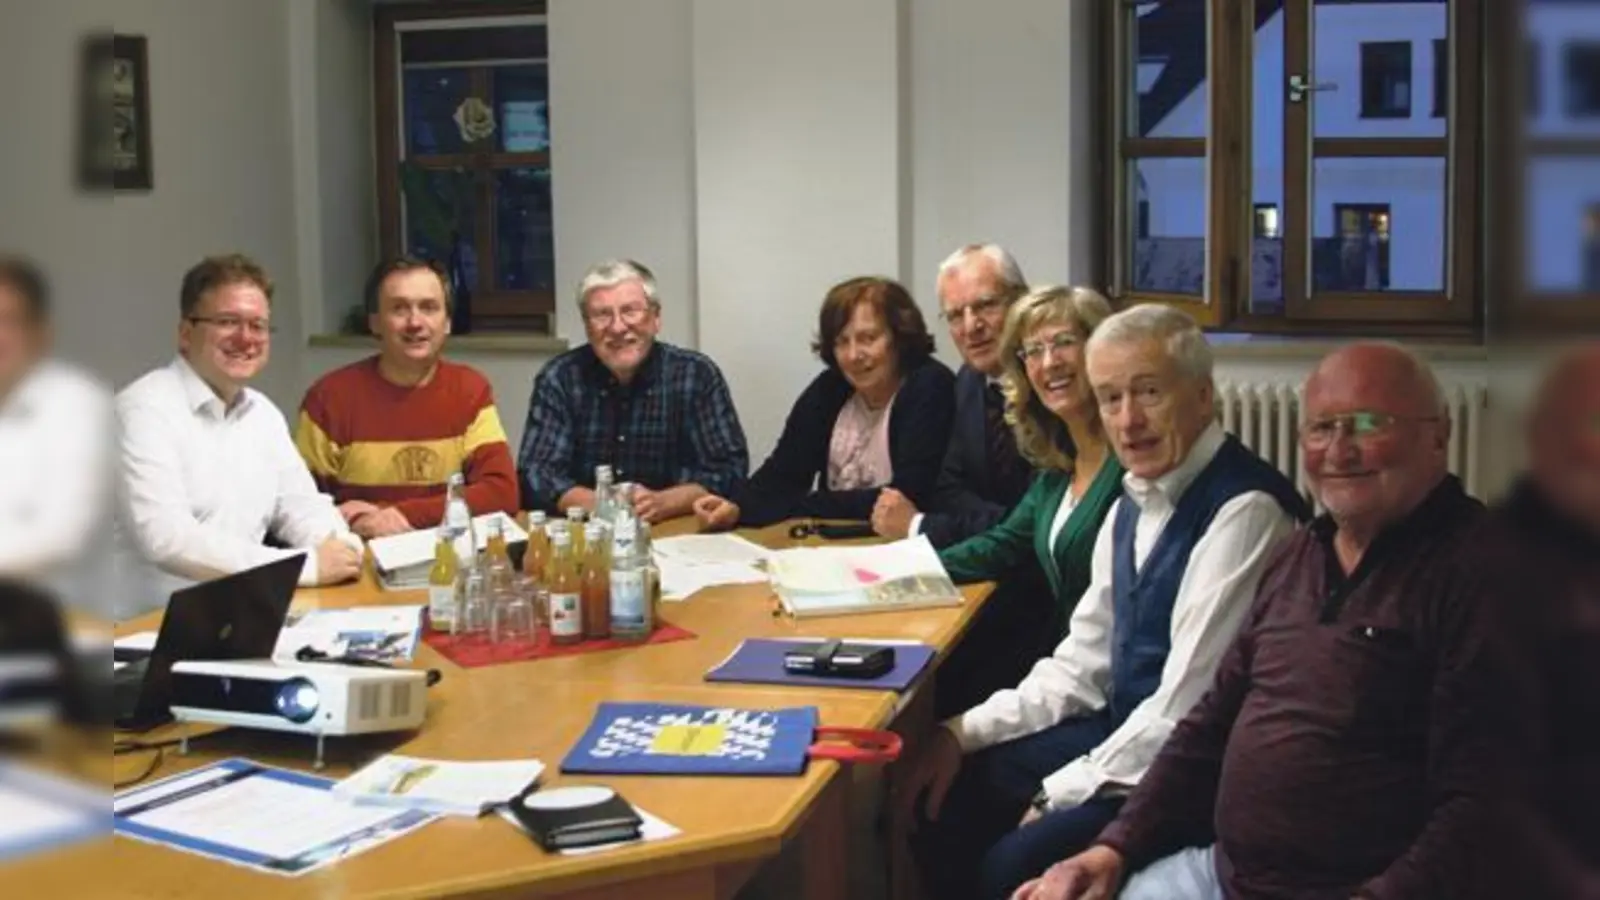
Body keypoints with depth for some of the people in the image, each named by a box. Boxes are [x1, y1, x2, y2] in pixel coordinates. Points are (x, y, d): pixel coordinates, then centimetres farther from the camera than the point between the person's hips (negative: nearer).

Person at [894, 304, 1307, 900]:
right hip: (1123, 732, 9)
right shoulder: (1133, 505, 7)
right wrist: (964, 732, 0)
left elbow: (1186, 710, -23)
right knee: (942, 805, 4)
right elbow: (1082, 665, 11)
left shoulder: (1244, 512, -22)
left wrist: (1061, 795, -16)